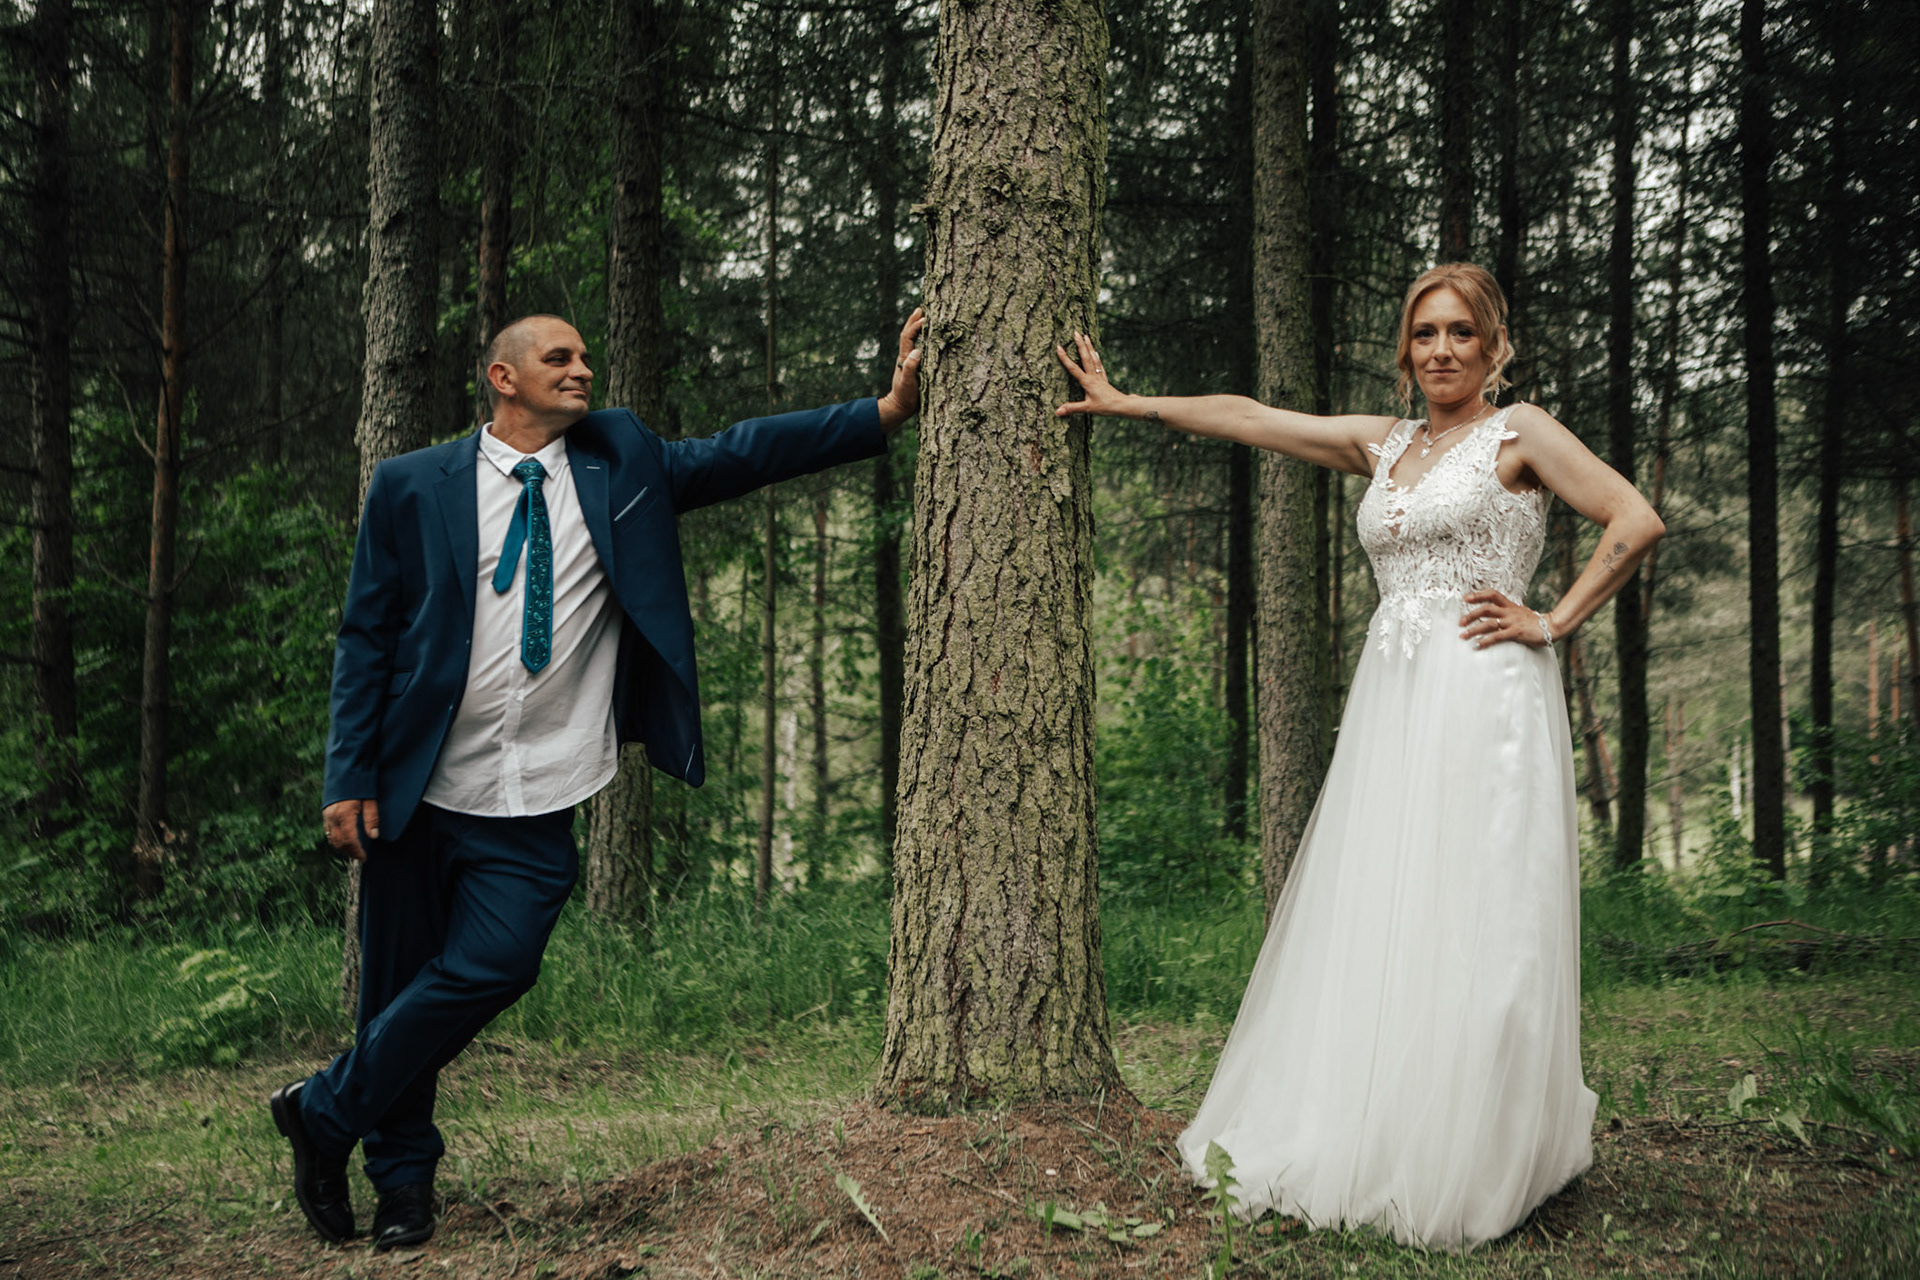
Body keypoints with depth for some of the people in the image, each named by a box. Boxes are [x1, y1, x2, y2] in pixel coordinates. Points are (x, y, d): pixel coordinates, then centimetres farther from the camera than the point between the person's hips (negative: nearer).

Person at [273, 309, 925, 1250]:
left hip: (533, 812, 1)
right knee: (397, 983, 8)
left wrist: (886, 410, -13)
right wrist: (349, 779, -6)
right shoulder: (413, 486, 0)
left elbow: (737, 455, -2)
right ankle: (402, 1173, 30)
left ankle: (324, 1113, 12)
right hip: (417, 791, -1)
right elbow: (365, 637, 1)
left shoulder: (621, 465, 7)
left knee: (490, 969, -11)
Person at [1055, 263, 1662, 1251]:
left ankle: (1468, 1169, 1)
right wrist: (1124, 404, 21)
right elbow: (1248, 418, 20)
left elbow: (1636, 521, -5)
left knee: (1466, 922, -7)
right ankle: (1366, 1147, 13)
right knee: (1374, 922, 5)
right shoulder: (1383, 444, 18)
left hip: (1482, 695, -6)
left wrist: (1554, 623, -6)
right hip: (1391, 698, 6)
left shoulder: (1519, 433, 1)